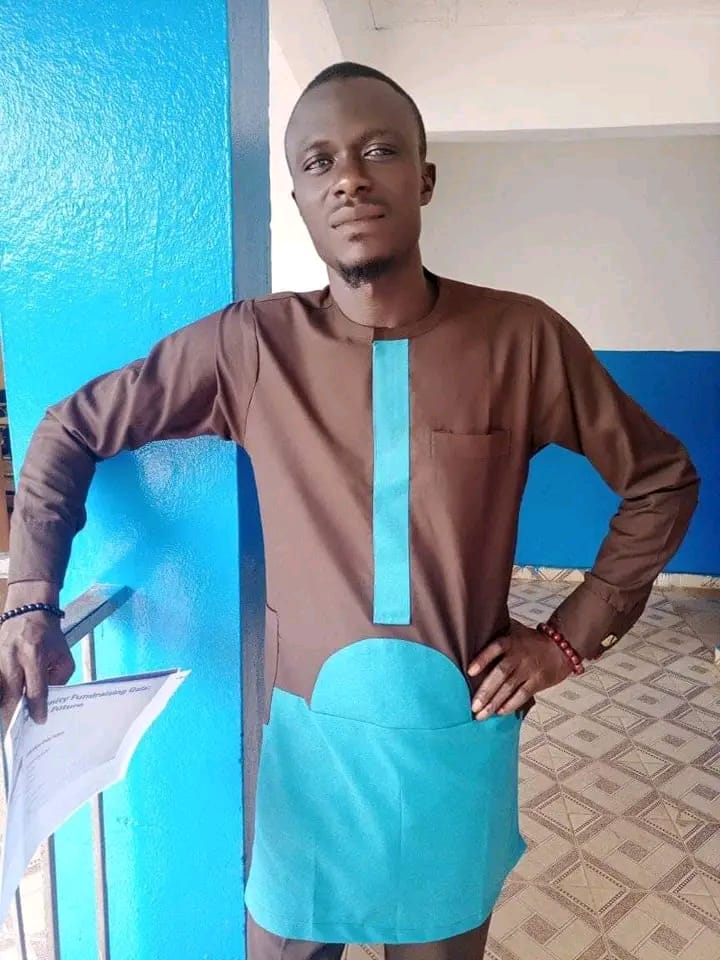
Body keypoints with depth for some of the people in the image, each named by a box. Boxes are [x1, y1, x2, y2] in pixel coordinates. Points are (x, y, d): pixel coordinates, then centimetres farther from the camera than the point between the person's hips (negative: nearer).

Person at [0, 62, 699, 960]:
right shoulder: (249, 343, -9)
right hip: (310, 733, 0)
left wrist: (571, 634, -5)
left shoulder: (522, 338, -10)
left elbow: (663, 478, 1)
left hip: (461, 735, 1)